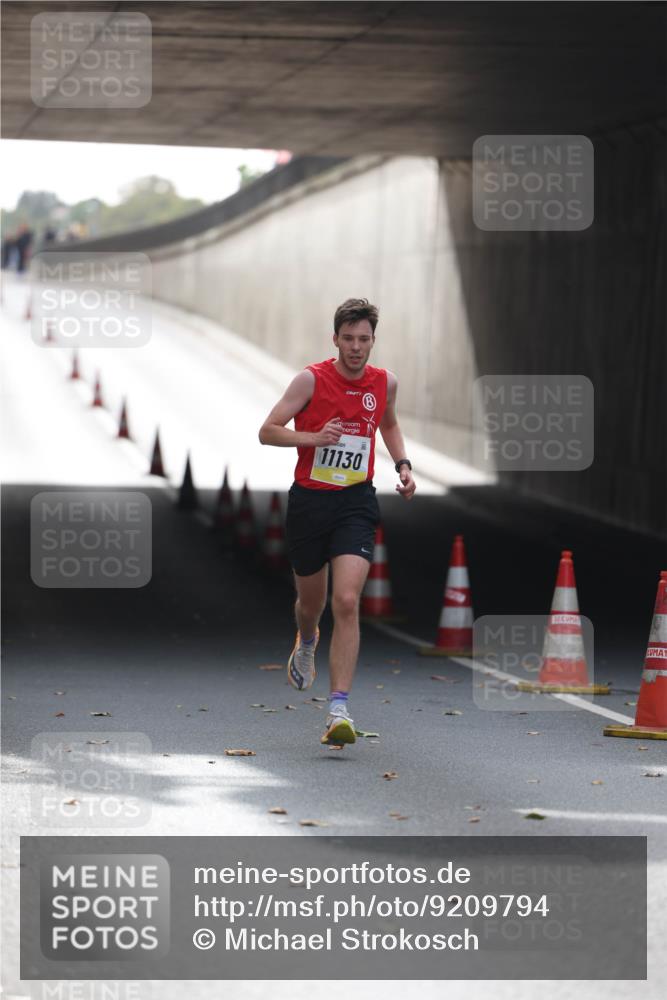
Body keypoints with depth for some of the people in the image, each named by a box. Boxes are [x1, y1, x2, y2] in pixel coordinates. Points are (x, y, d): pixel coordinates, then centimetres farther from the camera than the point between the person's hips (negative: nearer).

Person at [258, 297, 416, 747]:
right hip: (309, 500, 0)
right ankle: (307, 642, 56)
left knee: (347, 602, -17)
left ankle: (339, 710, -19)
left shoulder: (386, 383, 2)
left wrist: (403, 464, 9)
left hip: (356, 503, 0)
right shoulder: (311, 379, -9)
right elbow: (268, 431, -8)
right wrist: (315, 437, -23)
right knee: (311, 601, 16)